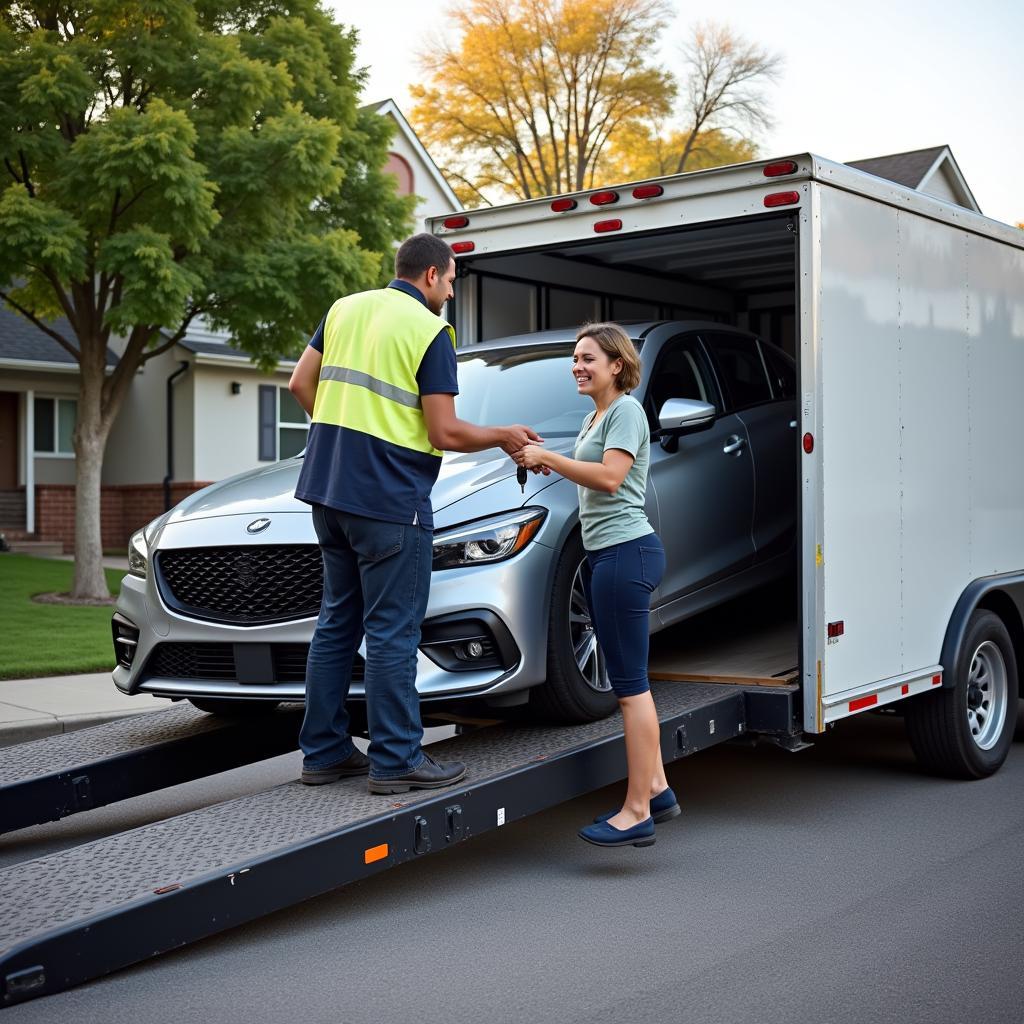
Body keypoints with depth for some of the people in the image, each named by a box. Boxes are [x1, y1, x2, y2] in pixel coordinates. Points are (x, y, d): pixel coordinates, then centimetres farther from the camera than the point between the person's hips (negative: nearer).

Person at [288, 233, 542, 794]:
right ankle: (396, 760, 4)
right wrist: (504, 437, 3)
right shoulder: (429, 331, -9)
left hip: (327, 489, 7)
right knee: (392, 632, -1)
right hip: (390, 500, -7)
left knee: (338, 622, 14)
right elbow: (446, 434, -12)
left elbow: (301, 384, 12)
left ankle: (324, 751, 19)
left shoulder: (345, 309, 12)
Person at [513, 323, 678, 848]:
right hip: (603, 552, 10)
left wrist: (548, 457, -14)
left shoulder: (626, 410, -8)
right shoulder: (594, 416, 21)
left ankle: (636, 813, -8)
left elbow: (610, 476, -19)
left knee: (630, 684, -10)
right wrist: (545, 462, 7)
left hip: (626, 551, -10)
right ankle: (657, 790, 21)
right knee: (629, 681, 13)